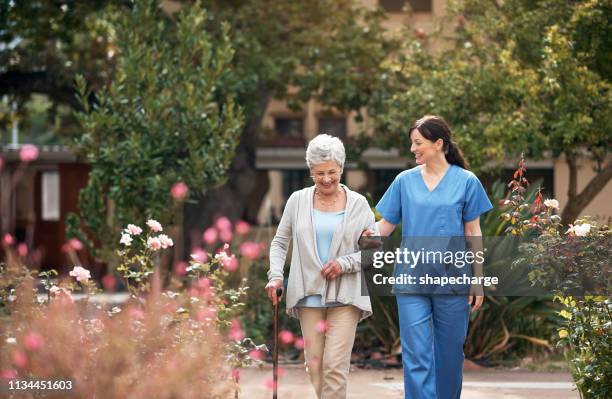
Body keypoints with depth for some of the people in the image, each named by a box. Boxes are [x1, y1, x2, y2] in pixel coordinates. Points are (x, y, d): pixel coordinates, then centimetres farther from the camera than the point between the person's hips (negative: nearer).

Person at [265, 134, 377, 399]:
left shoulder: (358, 204, 4)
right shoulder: (298, 201, 7)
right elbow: (280, 242, 13)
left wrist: (345, 263, -11)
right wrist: (275, 275, -3)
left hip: (345, 297, -2)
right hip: (309, 295, 2)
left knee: (335, 366, -12)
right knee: (314, 365, 2)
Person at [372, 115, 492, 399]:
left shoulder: (466, 181, 1)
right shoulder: (405, 181, 6)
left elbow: (473, 234, 4)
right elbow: (386, 225, 6)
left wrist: (477, 280, 2)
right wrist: (368, 234, -16)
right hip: (412, 280, 1)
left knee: (449, 353, 8)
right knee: (416, 355, -6)